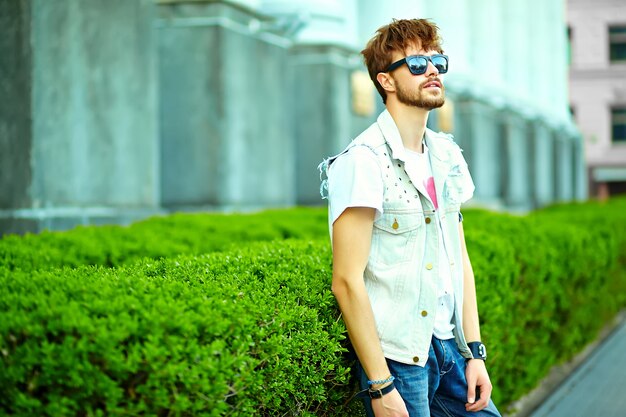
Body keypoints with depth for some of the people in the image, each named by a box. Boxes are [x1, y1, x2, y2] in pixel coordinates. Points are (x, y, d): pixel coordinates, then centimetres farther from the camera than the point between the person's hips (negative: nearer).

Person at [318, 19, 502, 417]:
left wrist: (475, 353, 7)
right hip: (398, 354, -6)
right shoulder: (363, 162, -13)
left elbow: (460, 260, 12)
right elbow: (348, 280, -17)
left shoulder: (448, 155, 9)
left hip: (450, 344, 7)